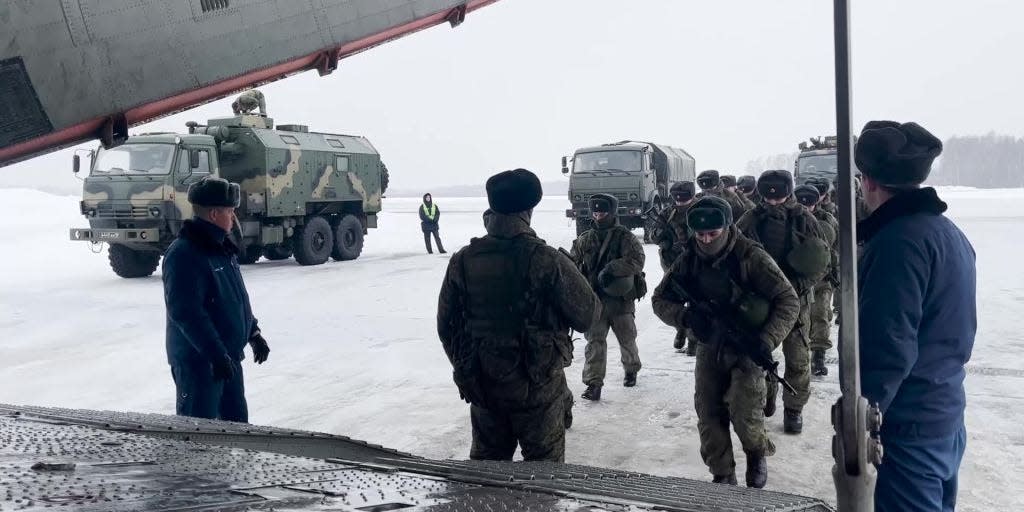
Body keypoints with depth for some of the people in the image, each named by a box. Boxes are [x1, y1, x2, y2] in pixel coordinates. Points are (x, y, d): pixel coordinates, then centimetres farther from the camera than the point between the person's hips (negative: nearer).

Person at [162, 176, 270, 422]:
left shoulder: (222, 248, 12)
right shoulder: (184, 254, -20)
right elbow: (186, 313, -26)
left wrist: (253, 333, 20)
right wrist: (216, 353, -27)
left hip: (228, 358, 9)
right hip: (197, 360, -9)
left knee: (236, 419, 18)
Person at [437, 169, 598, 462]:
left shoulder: (462, 261, -5)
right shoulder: (548, 261, -18)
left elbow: (446, 325, 3)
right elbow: (586, 316, -9)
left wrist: (464, 369, 18)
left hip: (481, 384, 4)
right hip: (537, 383, -3)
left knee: (487, 457, 19)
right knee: (544, 461, 12)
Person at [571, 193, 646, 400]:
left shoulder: (625, 237, -7)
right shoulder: (585, 240, 5)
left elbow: (637, 261, -19)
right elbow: (573, 262, 12)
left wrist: (612, 268, -29)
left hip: (621, 299, -2)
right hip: (594, 300, 2)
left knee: (627, 340, 15)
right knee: (594, 341, -4)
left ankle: (631, 370, 40)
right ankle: (593, 382, 0)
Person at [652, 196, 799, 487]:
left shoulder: (751, 257, -18)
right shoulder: (689, 260, -5)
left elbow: (789, 302, -14)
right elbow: (660, 299, 2)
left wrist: (767, 341, -26)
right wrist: (685, 317, -20)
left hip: (746, 348, -4)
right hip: (709, 347, 4)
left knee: (744, 417, -12)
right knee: (709, 418, 2)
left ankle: (758, 455, 21)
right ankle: (722, 477, 20)